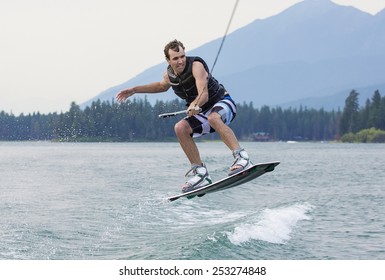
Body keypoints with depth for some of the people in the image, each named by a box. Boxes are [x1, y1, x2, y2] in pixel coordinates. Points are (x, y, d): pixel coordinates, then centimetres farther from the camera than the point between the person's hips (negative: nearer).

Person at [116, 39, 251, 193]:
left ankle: (241, 157, -44)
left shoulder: (196, 65, -24)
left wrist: (195, 104, -60)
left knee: (213, 117, -40)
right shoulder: (169, 74, -2)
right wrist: (134, 90, 21)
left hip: (223, 102, -7)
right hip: (204, 112, 7)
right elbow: (162, 86, 25)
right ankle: (200, 173, -12)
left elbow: (204, 93, -39)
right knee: (180, 128, -16)